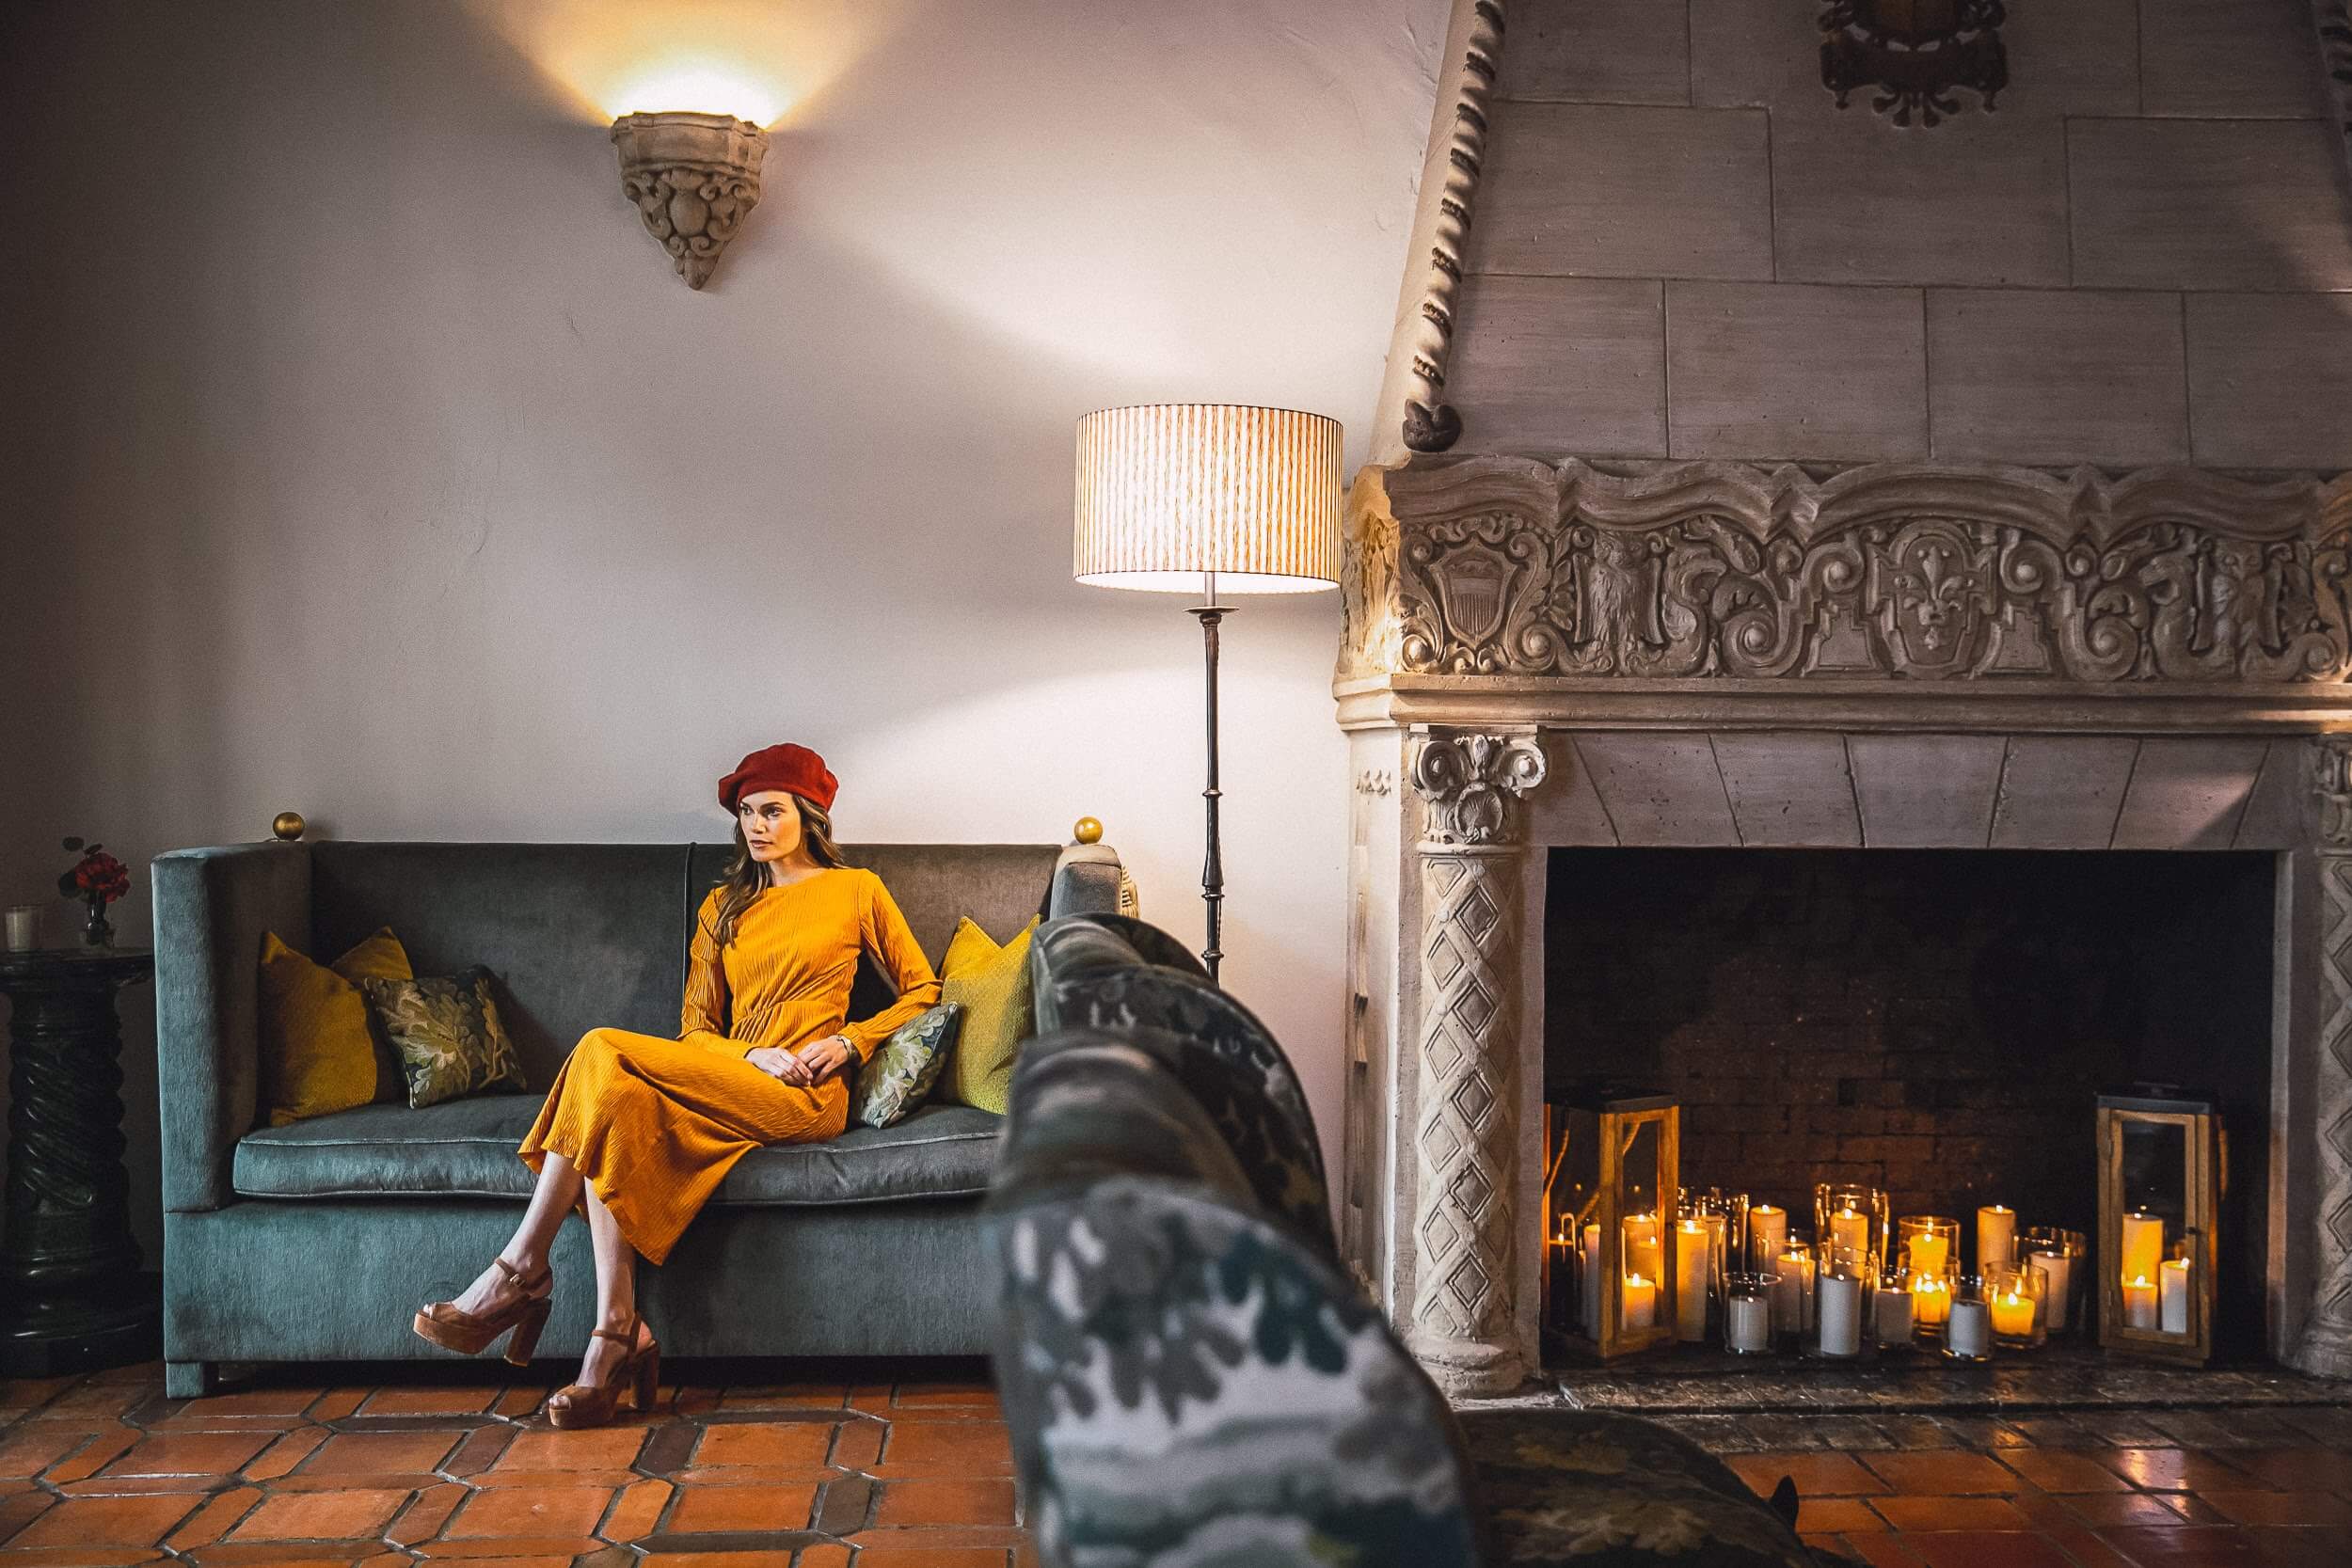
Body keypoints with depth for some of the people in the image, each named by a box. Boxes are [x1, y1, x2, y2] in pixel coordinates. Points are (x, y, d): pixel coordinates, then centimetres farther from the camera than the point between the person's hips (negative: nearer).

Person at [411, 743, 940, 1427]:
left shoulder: (855, 890, 13)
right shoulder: (724, 906, 25)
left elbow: (923, 989, 12)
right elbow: (695, 1028, 17)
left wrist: (846, 1042, -3)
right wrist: (756, 1055, -5)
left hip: (804, 1098, -5)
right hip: (732, 1084, 5)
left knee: (604, 1053, -24)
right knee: (618, 1104, -31)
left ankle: (520, 1269, -20)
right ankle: (618, 1339, -35)